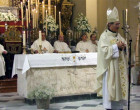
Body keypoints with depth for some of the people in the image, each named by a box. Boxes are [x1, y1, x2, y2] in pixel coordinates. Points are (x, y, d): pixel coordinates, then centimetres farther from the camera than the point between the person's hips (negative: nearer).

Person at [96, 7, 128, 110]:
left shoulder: (119, 35, 13)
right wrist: (116, 46, -18)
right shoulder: (104, 36, -7)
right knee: (110, 87, -4)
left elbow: (125, 46, 15)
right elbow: (104, 50, -17)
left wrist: (124, 46, -7)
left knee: (120, 85, 8)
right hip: (110, 67, -7)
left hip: (120, 66, 7)